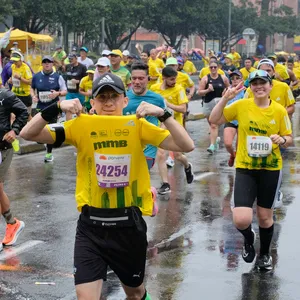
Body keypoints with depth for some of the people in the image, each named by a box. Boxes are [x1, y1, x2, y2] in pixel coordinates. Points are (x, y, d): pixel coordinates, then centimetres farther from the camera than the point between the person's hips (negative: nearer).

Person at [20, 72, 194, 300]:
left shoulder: (138, 126, -6)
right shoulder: (81, 126, -5)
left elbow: (187, 146, -14)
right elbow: (28, 134, -10)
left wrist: (163, 114, -26)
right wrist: (56, 108, -24)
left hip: (129, 224, 0)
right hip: (91, 225, 0)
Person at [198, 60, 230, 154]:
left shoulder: (223, 78, 0)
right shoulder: (205, 78, -2)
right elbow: (199, 92, -4)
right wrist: (208, 90, -20)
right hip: (208, 104, 2)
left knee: (214, 125, -13)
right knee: (211, 125, 16)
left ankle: (212, 145, -15)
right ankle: (216, 139, 42)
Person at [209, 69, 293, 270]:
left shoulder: (279, 111, -5)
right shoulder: (241, 105, -6)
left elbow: (289, 139, 4)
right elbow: (214, 120, -3)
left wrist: (282, 140, -19)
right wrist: (225, 99, -15)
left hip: (271, 169, 1)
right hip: (245, 168, -1)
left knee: (265, 216, 14)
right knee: (241, 220, -14)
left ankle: (265, 254, 41)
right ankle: (249, 238, 23)